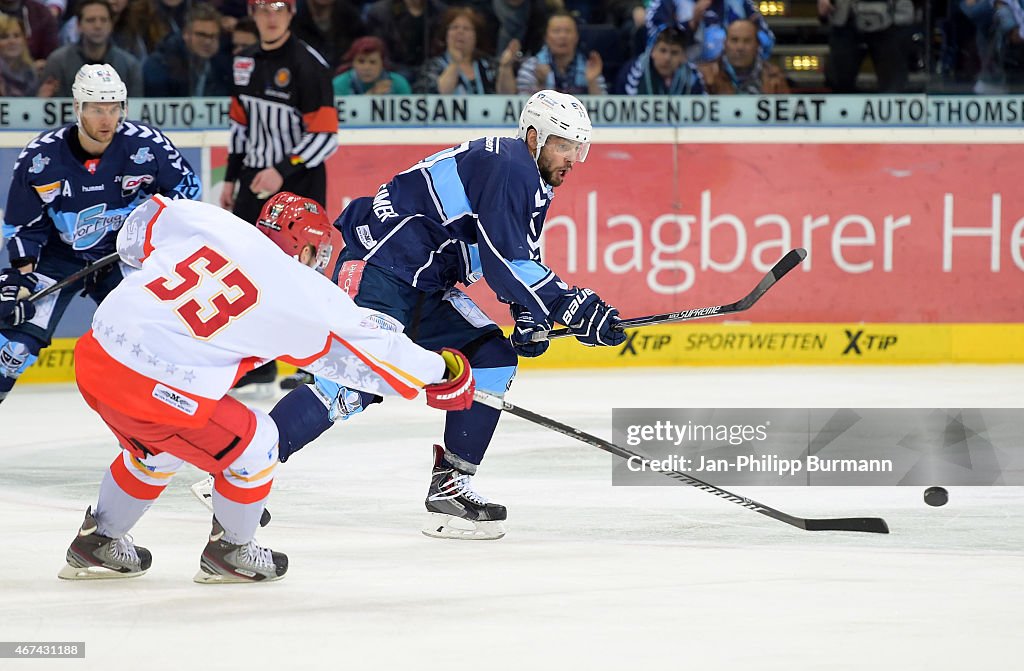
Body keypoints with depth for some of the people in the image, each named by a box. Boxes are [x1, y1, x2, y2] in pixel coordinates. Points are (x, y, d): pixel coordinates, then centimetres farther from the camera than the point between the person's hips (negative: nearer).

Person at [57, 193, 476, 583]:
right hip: (155, 391, -6)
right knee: (251, 445, 16)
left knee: (156, 448, 33)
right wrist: (440, 371, 22)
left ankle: (98, 544, 44)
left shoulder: (207, 221, 7)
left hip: (95, 358, 6)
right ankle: (230, 553, 32)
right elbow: (372, 343, 8)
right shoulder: (304, 296, -2)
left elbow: (136, 235, 19)